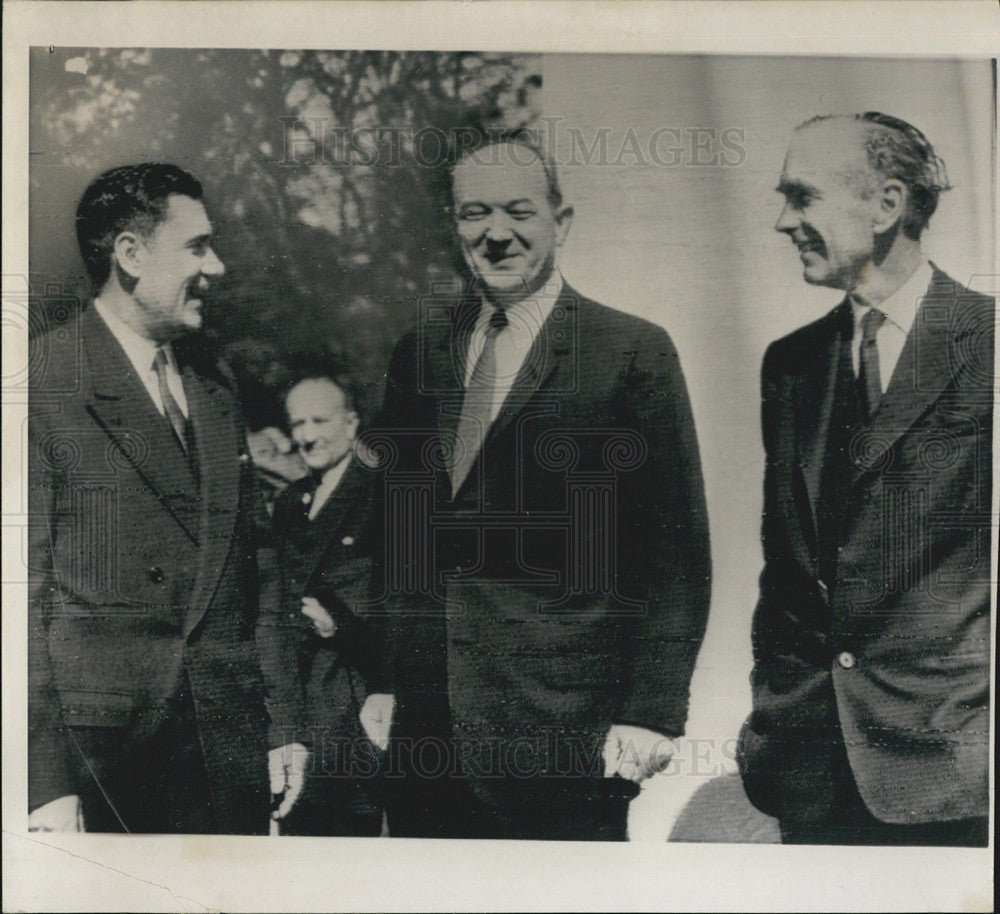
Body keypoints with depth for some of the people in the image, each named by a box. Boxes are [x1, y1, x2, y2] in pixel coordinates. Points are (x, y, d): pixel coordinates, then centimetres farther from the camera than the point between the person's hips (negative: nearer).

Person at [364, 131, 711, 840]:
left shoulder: (634, 351, -5)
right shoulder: (420, 350, 10)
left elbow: (675, 550, -4)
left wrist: (652, 711, -8)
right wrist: (383, 679, 12)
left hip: (561, 728, -4)